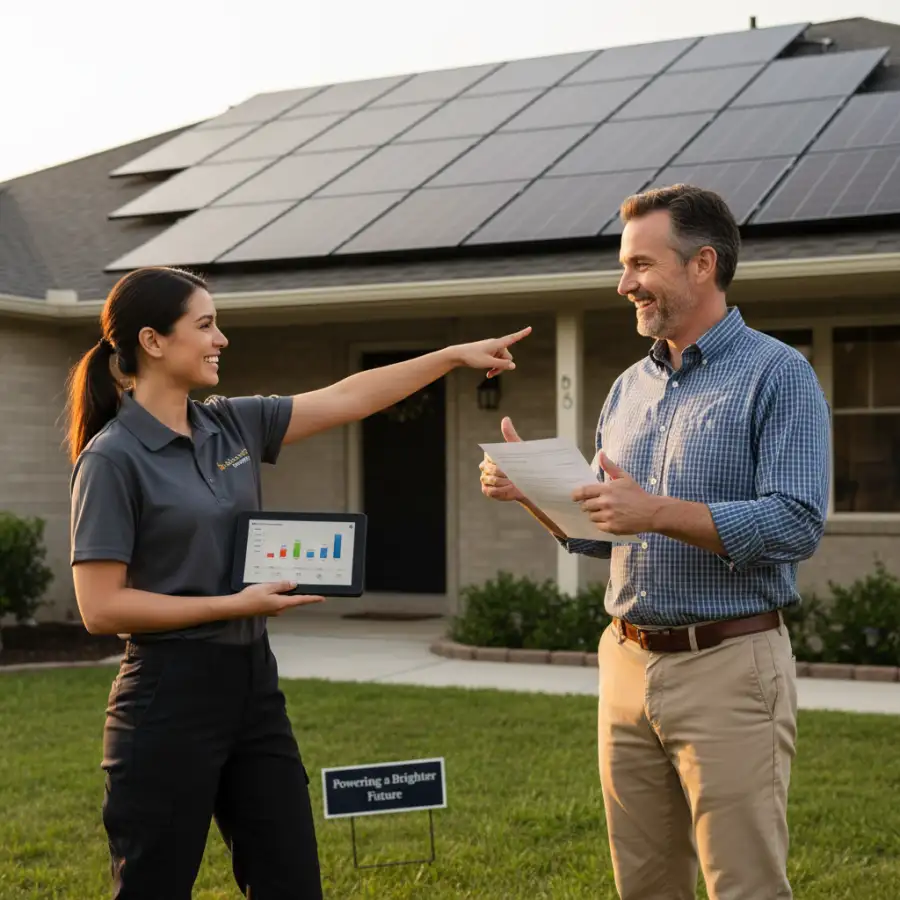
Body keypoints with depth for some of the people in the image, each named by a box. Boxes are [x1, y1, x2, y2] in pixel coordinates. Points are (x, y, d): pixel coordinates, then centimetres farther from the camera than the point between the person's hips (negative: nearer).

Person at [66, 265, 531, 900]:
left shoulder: (233, 425, 7)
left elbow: (346, 399, 13)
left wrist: (457, 355, 13)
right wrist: (234, 605, -15)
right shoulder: (112, 458, -12)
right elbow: (101, 607, -15)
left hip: (253, 684, 7)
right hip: (169, 697, -7)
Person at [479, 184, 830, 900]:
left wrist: (658, 513, -22)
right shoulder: (629, 388, 15)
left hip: (728, 666, -7)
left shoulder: (777, 374, -6)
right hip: (629, 666, 7)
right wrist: (531, 491, 2)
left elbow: (797, 525, -17)